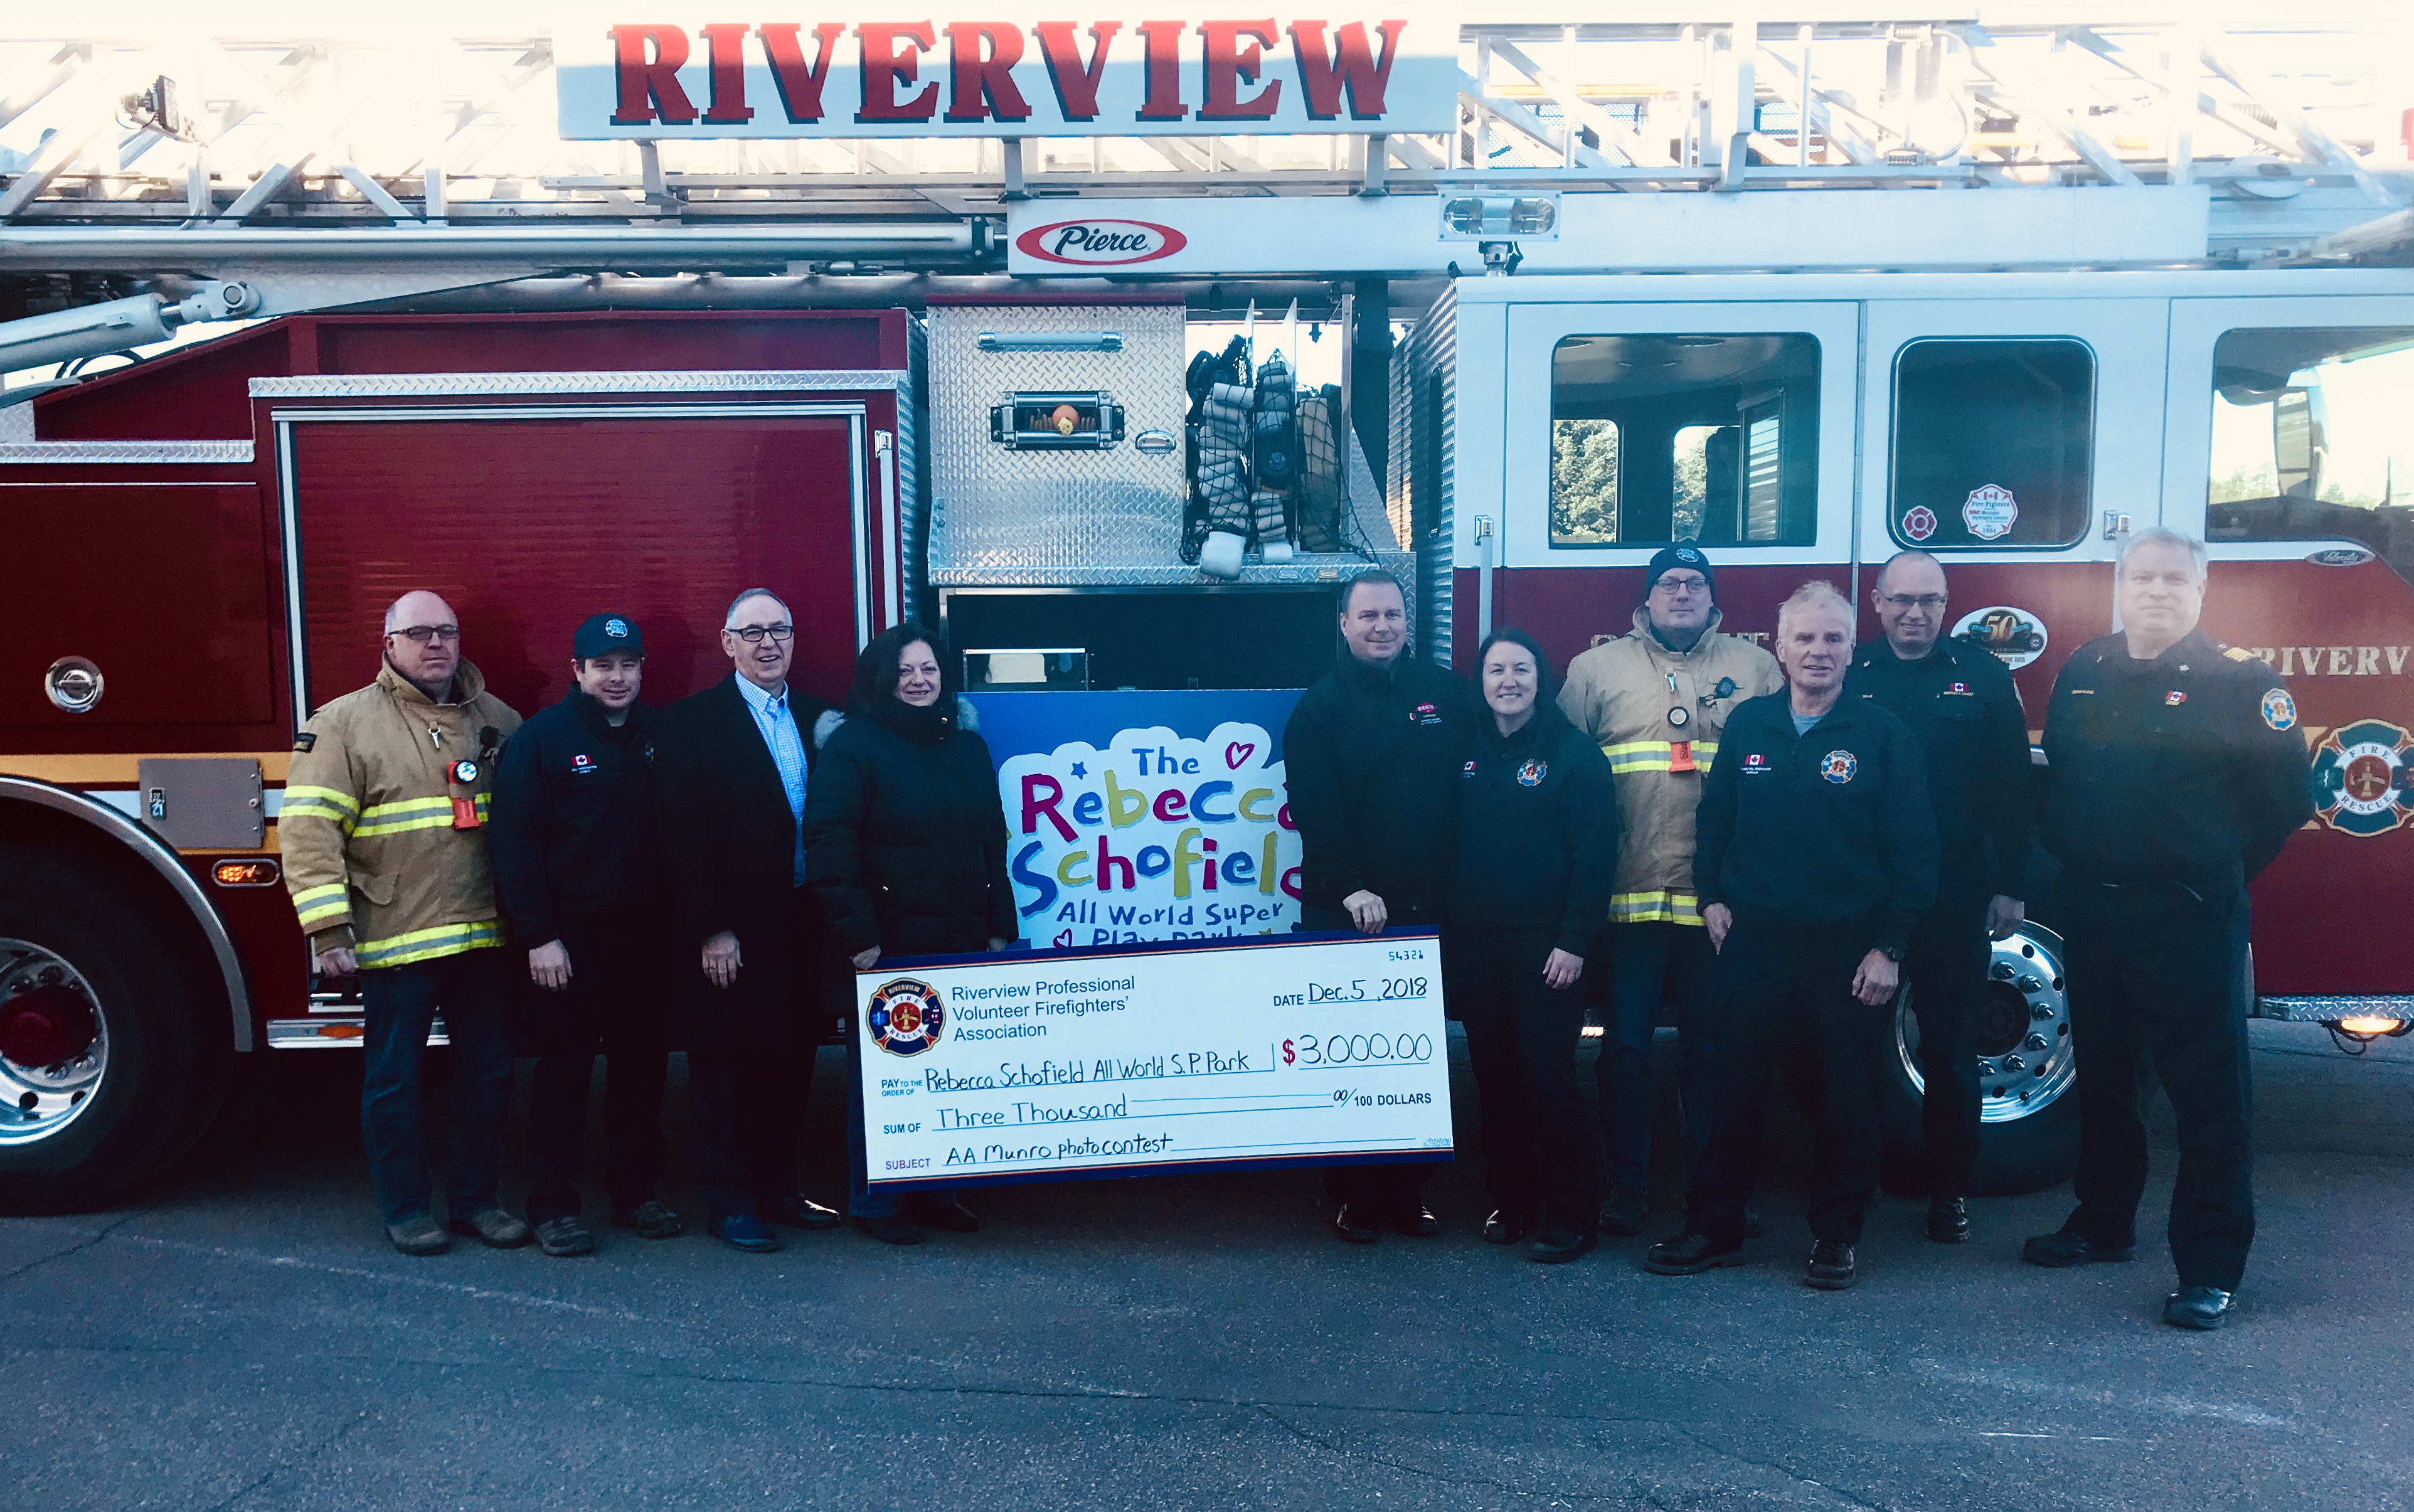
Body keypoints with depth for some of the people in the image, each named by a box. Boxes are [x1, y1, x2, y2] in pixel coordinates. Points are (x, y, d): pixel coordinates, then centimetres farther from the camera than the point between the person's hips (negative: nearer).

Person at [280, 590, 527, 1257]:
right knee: (395, 1082, 7)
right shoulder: (345, 723, -3)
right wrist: (328, 929, -16)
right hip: (396, 940, -4)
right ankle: (405, 1208, 23)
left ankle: (476, 1197, 27)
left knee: (488, 1075, 12)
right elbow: (308, 828, -9)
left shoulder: (497, 720, 10)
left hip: (484, 938, 4)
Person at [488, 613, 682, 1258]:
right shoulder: (541, 737, -5)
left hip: (646, 937, 4)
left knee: (642, 1067, 11)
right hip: (571, 938, -4)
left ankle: (636, 1192, 23)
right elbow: (515, 841, -9)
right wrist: (537, 936, -15)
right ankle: (552, 1206, 14)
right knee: (563, 1071, 4)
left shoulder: (660, 736, 7)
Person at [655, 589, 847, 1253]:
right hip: (734, 934, -5)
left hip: (804, 925, 5)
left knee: (792, 1064, 11)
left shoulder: (819, 718, 10)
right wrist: (711, 932, -14)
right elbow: (684, 837, -9)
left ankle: (778, 1187, 25)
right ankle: (728, 1202, 16)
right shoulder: (692, 723, -4)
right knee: (727, 1067, 5)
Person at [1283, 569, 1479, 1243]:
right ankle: (1354, 1194, 14)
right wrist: (1350, 888, -19)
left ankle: (1409, 1190, 18)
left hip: (1428, 909, 2)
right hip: (1345, 910, -2)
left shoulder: (1446, 693, 9)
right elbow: (1315, 813, -8)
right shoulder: (1320, 707, 1)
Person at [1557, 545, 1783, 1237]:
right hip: (1626, 896, 0)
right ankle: (1627, 1186, 18)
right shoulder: (1596, 669, 8)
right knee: (1624, 1049, 5)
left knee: (1712, 1048, 11)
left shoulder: (1756, 669, 9)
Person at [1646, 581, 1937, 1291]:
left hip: (1849, 950, -2)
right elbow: (1715, 818, 14)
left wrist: (1889, 946, -8)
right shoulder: (1747, 725, 4)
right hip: (1754, 942, 2)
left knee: (1845, 1099, 8)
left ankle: (1836, 1237, 23)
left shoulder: (1882, 734, -5)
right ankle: (1713, 1227, 19)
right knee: (1735, 1092, 8)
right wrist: (1712, 897, 5)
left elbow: (1913, 848, -5)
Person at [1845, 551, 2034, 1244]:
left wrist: (2011, 886, -4)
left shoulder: (1983, 675, 3)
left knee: (1950, 1049, 8)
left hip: (1956, 895, 0)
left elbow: (2011, 789, 0)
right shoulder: (1848, 677, 3)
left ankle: (1950, 1190, 20)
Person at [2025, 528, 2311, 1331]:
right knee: (2102, 1077, 17)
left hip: (2189, 922, -5)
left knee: (2210, 1094, 0)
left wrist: (2218, 867, 1)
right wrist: (2073, 855, 10)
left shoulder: (2240, 680, -7)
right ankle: (2103, 1223, 33)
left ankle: (2210, 1269, 9)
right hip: (2091, 914, 5)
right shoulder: (2081, 673, 7)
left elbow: (2286, 797, -5)